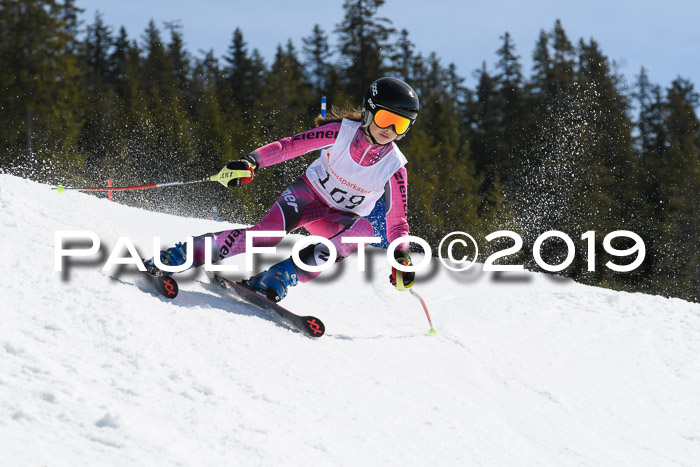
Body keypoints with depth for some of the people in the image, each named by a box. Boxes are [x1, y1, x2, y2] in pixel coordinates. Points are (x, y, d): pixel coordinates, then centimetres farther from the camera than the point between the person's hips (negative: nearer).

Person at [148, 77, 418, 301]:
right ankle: (177, 256, -25)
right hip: (309, 192, -2)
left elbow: (397, 221, -11)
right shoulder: (342, 132, -19)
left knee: (364, 230, -35)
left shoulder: (394, 167, -16)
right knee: (267, 233, -30)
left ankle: (278, 278, -37)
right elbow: (291, 145, -18)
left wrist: (401, 260, -27)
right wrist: (251, 162, -33)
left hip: (340, 218, 2)